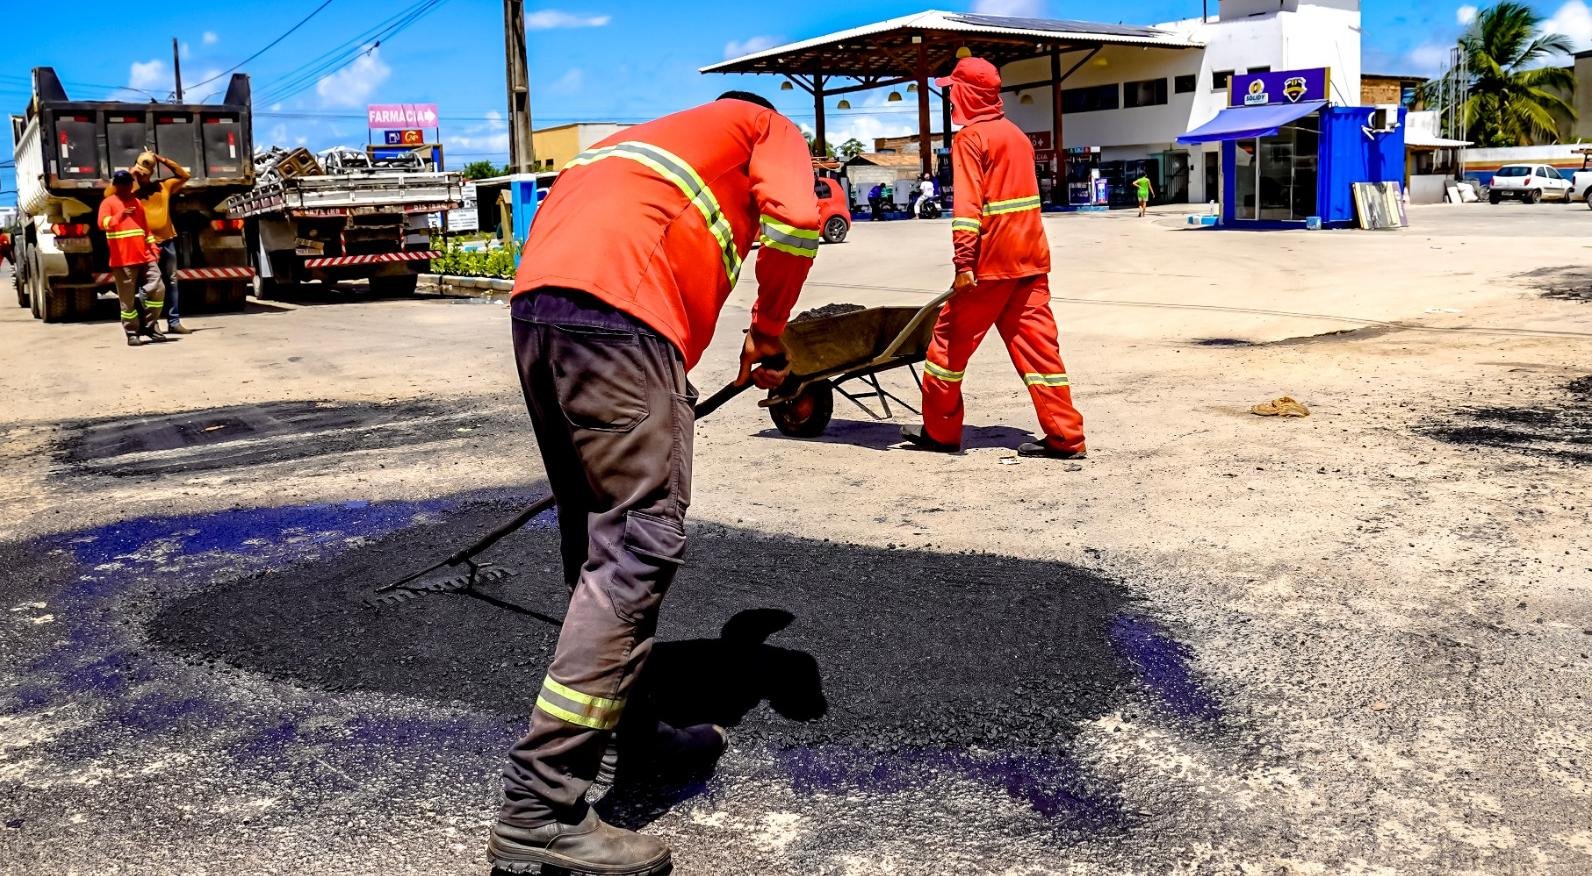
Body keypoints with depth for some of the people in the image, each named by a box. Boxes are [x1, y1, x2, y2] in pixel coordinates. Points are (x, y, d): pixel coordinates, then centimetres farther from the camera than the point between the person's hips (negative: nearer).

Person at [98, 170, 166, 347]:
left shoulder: (137, 202, 19)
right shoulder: (108, 203, 0)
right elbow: (103, 223, -18)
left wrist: (153, 249, 14)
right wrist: (120, 216, -37)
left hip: (145, 257, 5)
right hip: (123, 260, -5)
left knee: (157, 289, -4)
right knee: (128, 299, -2)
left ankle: (150, 326, 10)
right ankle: (132, 333, 6)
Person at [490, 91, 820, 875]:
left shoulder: (664, 134, 40)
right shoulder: (771, 128, 21)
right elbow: (794, 220, -1)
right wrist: (768, 334, 13)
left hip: (535, 303, 8)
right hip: (614, 309, -8)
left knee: (601, 537, 17)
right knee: (642, 544, -11)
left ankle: (627, 728, 28)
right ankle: (540, 810, -15)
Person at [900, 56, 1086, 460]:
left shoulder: (970, 138, -8)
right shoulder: (1016, 134, 18)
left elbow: (967, 206, -18)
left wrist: (964, 263, -23)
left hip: (992, 260, -7)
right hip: (1031, 257, 8)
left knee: (951, 339, 6)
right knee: (1037, 344, 5)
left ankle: (939, 431, 15)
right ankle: (1064, 436, 1)